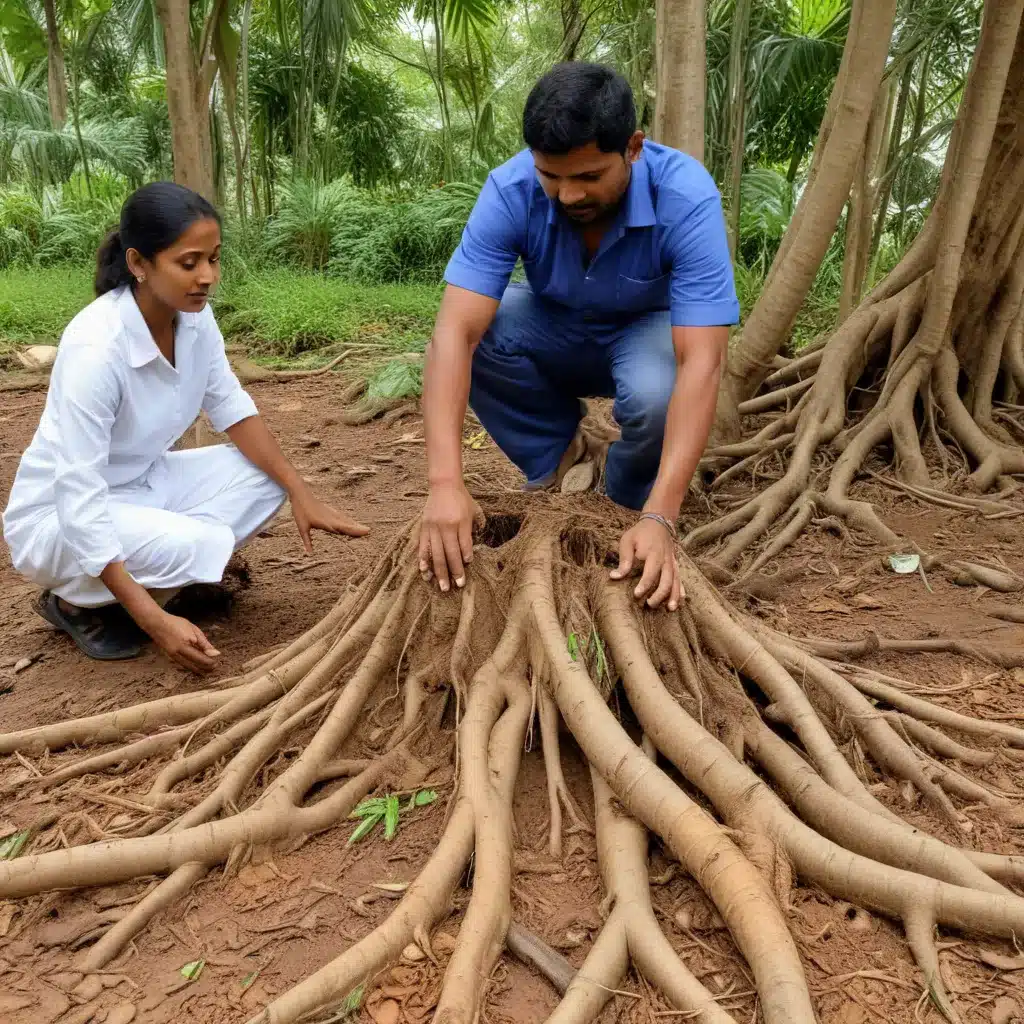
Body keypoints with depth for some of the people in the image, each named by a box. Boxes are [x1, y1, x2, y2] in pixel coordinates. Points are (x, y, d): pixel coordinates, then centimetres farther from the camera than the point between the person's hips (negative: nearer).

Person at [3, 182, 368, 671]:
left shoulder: (194, 315, -12)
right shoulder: (96, 347, -31)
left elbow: (231, 408, 0)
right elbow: (78, 500, -32)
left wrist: (301, 494, -12)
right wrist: (155, 622, -35)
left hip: (142, 482, 7)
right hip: (59, 514, -7)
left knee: (264, 477, -10)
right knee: (202, 544, -31)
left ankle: (146, 576, 3)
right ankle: (75, 601, -2)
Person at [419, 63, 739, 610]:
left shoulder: (686, 198, -32)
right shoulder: (510, 191, -27)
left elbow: (701, 362, -39)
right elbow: (455, 331, -36)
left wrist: (660, 518, -48)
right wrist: (445, 481, -49)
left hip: (650, 329, -2)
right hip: (556, 328, 2)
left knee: (655, 396, -37)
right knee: (475, 338, -29)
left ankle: (628, 506, -3)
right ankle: (557, 450, -1)